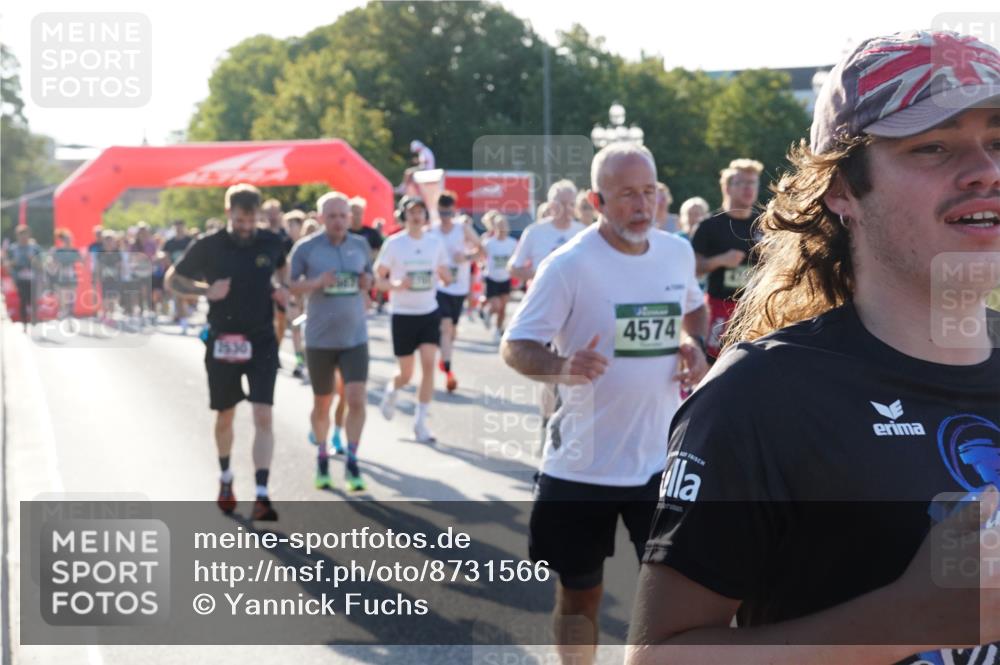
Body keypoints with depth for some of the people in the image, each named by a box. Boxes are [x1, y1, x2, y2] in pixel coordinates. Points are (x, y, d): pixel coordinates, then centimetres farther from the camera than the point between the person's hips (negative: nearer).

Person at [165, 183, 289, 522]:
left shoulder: (272, 243, -1)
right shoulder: (208, 246, -7)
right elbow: (171, 279, 3)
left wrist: (281, 289, -1)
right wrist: (205, 290, -14)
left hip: (262, 342, 0)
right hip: (222, 342, 0)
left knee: (263, 417, -11)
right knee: (225, 416, 14)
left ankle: (261, 496, -13)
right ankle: (225, 478, 39)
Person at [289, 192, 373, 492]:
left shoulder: (360, 245, 4)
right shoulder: (305, 248, -6)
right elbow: (288, 287, -6)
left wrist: (368, 281, -6)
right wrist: (316, 283, -24)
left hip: (355, 337, 2)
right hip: (320, 339, -1)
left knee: (357, 399, -11)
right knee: (322, 404, 11)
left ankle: (352, 464, 1)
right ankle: (322, 458, 32)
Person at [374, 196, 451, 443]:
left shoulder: (435, 242, 3)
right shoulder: (393, 243, -6)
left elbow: (448, 278, 10)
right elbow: (377, 279, -4)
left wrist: (442, 272, -13)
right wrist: (396, 285, -23)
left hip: (429, 313, 2)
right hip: (403, 314, -2)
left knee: (428, 364, -11)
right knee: (406, 373, 4)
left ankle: (421, 421, -1)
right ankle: (391, 390, 41)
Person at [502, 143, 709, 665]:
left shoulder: (678, 253, 1)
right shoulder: (569, 264, -15)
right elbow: (514, 346, -15)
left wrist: (693, 344, 1)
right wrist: (561, 367, -35)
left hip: (659, 459, 3)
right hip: (581, 465, -3)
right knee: (578, 593, 12)